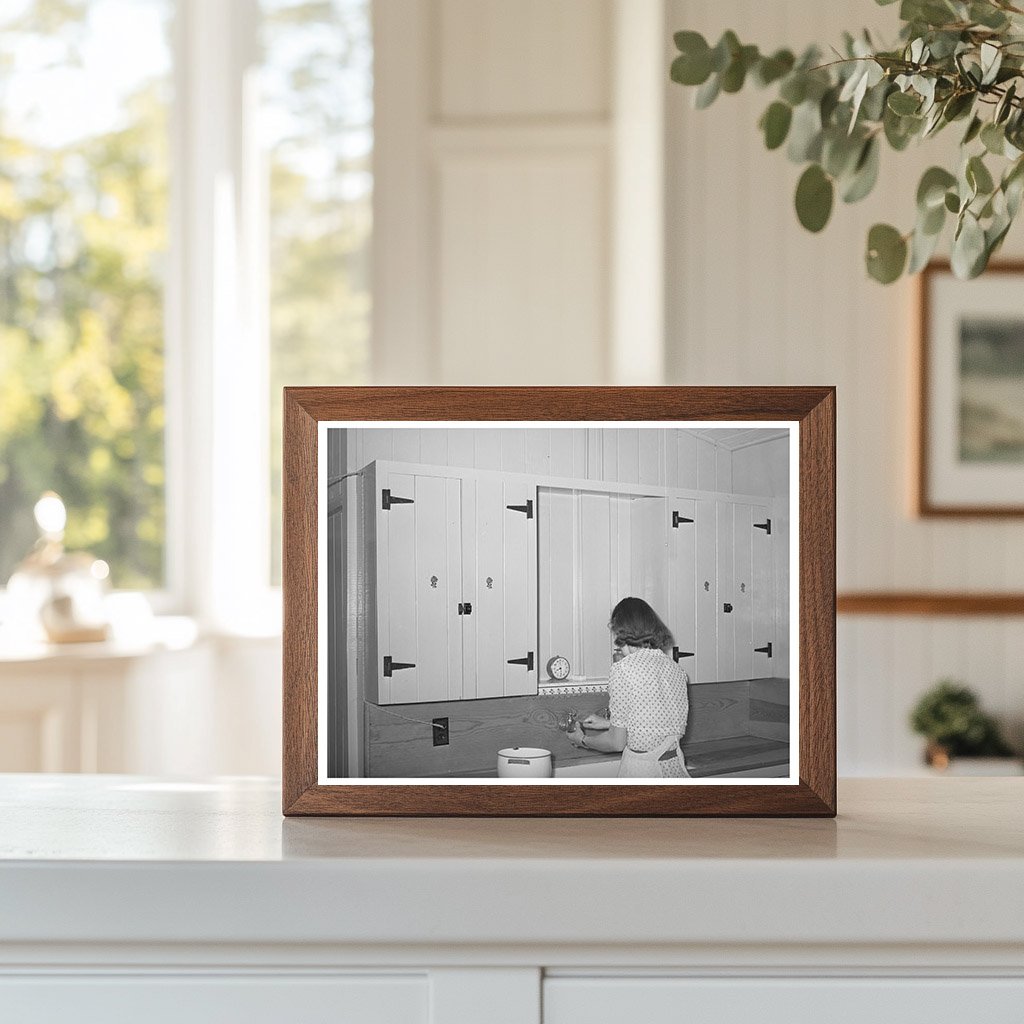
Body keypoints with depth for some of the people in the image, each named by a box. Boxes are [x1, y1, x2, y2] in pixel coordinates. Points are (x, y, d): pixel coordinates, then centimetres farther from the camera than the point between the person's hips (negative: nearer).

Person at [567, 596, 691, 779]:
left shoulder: (623, 670, -11)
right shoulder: (675, 668, 7)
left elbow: (616, 743, -8)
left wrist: (583, 740, 11)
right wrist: (609, 723, 26)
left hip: (641, 770, -6)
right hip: (675, 763, 6)